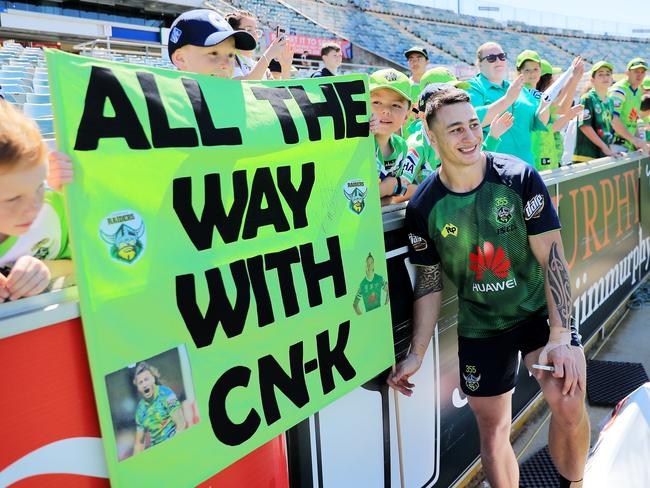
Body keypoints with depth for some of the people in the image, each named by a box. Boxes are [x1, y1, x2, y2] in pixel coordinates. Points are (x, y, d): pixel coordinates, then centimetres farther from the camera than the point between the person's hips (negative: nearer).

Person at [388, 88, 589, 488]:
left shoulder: (519, 177, -14)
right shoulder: (424, 207, -11)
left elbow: (552, 256, -14)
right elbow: (429, 283, -2)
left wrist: (560, 337, -21)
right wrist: (417, 353, -5)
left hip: (540, 309, -1)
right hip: (480, 324, 1)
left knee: (569, 405, -19)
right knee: (493, 430, 9)